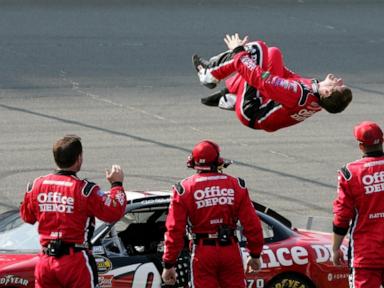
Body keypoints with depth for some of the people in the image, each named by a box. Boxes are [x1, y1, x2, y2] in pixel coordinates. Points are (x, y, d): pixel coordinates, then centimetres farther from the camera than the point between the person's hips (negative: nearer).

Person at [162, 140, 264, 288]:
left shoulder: (184, 189, -5)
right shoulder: (236, 185, -1)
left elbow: (174, 230, -7)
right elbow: (252, 224, 0)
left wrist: (169, 264, -1)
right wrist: (255, 255, 11)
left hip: (203, 253, -1)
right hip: (231, 251, 2)